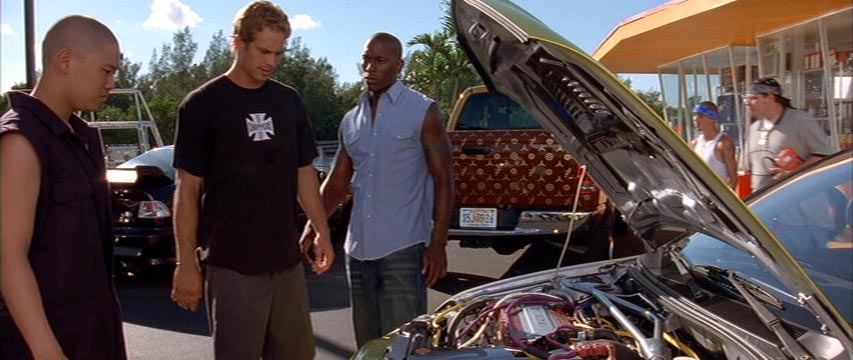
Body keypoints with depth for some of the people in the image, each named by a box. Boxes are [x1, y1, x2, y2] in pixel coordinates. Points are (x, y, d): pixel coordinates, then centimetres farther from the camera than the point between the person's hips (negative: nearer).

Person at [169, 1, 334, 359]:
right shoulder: (203, 104, -5)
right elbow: (188, 188, -6)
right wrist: (187, 264, -8)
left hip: (287, 258, 5)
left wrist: (321, 232, 9)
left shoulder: (289, 101, 9)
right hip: (231, 263, -5)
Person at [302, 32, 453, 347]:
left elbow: (443, 181, -5)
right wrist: (311, 229, 4)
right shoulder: (351, 120, 14)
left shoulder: (423, 112, -3)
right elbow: (337, 183, 17)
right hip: (358, 250, 6)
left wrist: (438, 243, -12)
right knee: (367, 346, 13)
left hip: (403, 250, -6)